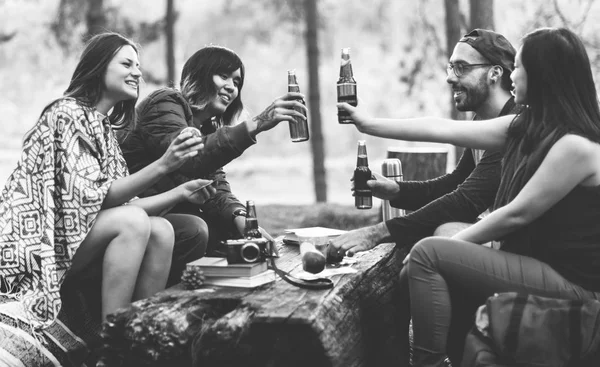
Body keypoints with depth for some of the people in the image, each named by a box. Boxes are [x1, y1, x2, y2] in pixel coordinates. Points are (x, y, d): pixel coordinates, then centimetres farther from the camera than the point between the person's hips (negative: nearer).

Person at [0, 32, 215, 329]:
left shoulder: (104, 126, 16)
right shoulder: (67, 114, -11)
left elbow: (122, 202, 9)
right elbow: (91, 197, -20)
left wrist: (181, 193, -4)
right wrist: (162, 166, -27)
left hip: (68, 242, 8)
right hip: (35, 246, -8)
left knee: (160, 230, -11)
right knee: (134, 222, -27)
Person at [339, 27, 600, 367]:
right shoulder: (525, 128, 6)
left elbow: (518, 214, -18)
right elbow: (442, 129, 7)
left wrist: (456, 242, -7)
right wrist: (370, 124, 9)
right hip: (539, 265, 9)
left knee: (428, 254, -16)